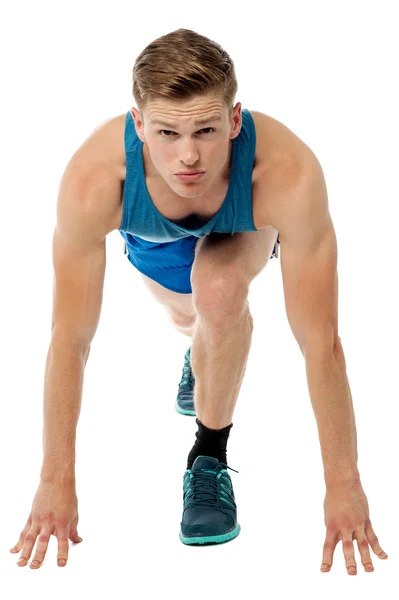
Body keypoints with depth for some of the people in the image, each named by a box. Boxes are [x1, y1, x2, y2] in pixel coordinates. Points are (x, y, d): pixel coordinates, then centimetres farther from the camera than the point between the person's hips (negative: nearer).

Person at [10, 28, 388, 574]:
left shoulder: (289, 175, -47)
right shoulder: (94, 180, -45)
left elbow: (321, 341, -40)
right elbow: (70, 339, -35)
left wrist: (343, 485, -37)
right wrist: (57, 482, -31)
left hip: (242, 226, -2)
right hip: (152, 237, 2)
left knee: (219, 288, -35)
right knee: (190, 316, 30)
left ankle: (211, 456, -11)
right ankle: (202, 357, 69)